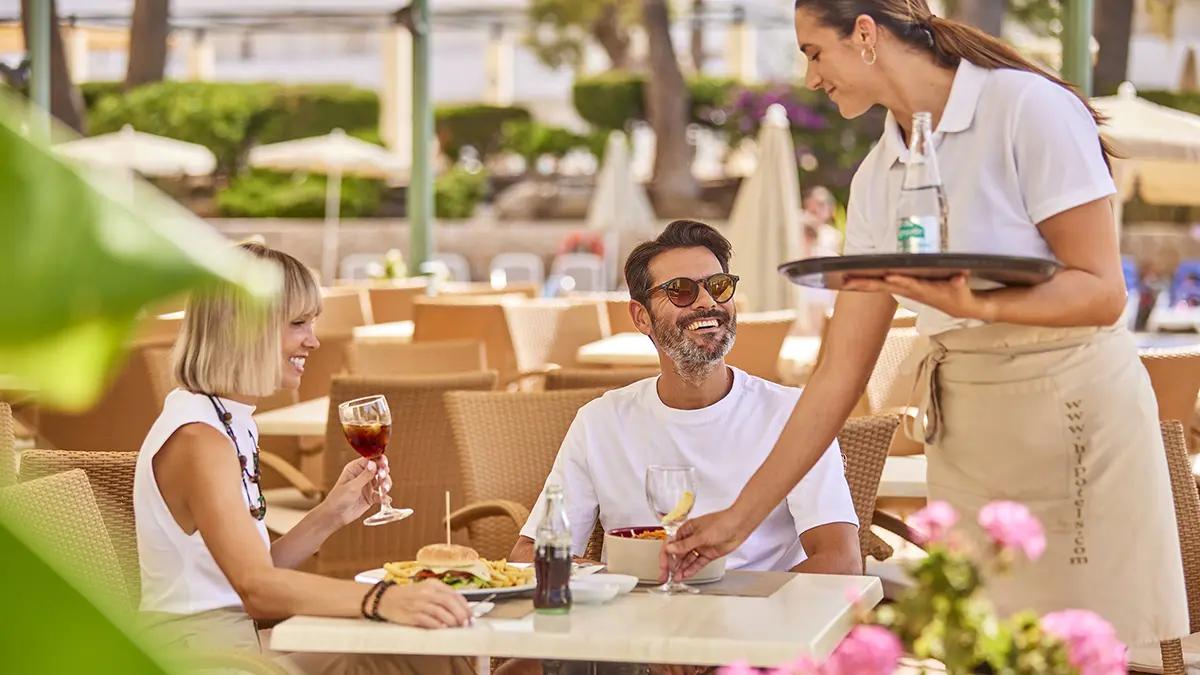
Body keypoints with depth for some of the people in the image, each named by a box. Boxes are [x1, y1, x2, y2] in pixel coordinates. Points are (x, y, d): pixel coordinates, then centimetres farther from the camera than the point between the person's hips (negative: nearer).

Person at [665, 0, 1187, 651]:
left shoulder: (1028, 108, -11)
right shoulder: (877, 176, 7)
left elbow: (1102, 292, -14)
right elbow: (840, 374, 8)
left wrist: (974, 306, -32)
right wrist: (741, 516, 7)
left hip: (1075, 417, -6)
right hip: (963, 438, 6)